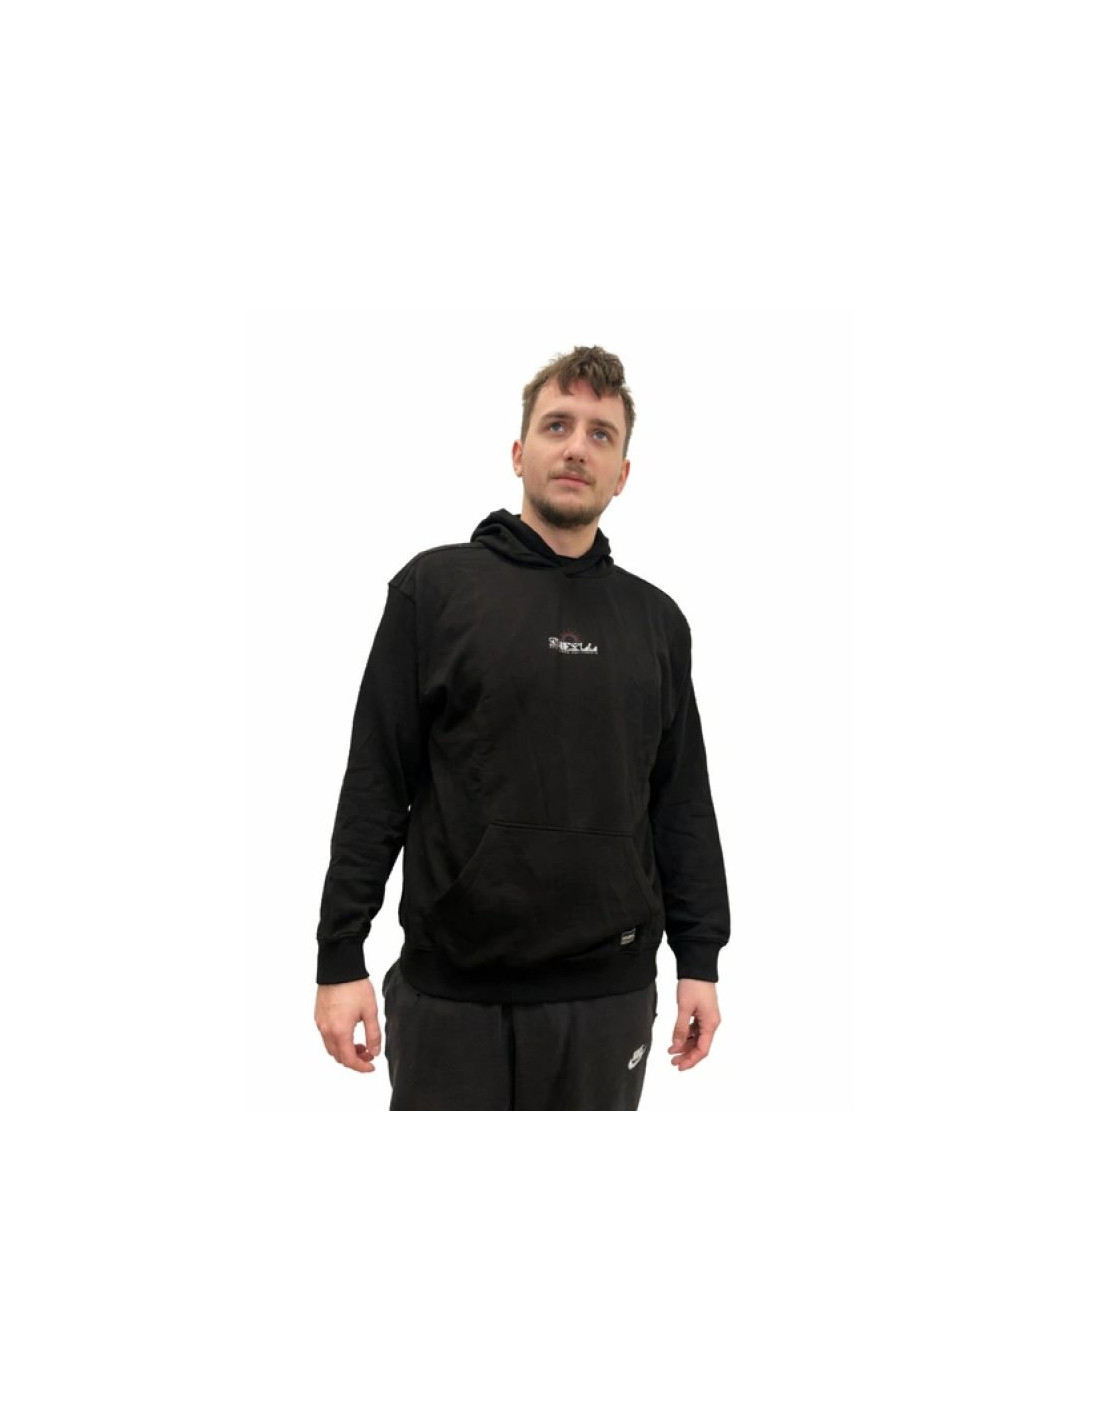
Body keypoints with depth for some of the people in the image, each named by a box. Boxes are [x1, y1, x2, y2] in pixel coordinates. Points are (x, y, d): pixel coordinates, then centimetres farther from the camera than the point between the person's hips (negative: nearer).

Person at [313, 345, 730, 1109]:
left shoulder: (657, 619, 8)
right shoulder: (435, 586, -2)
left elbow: (683, 804, 9)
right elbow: (375, 784, -4)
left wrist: (700, 957, 5)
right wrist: (340, 956, -8)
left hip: (607, 990, 3)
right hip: (450, 987, -3)